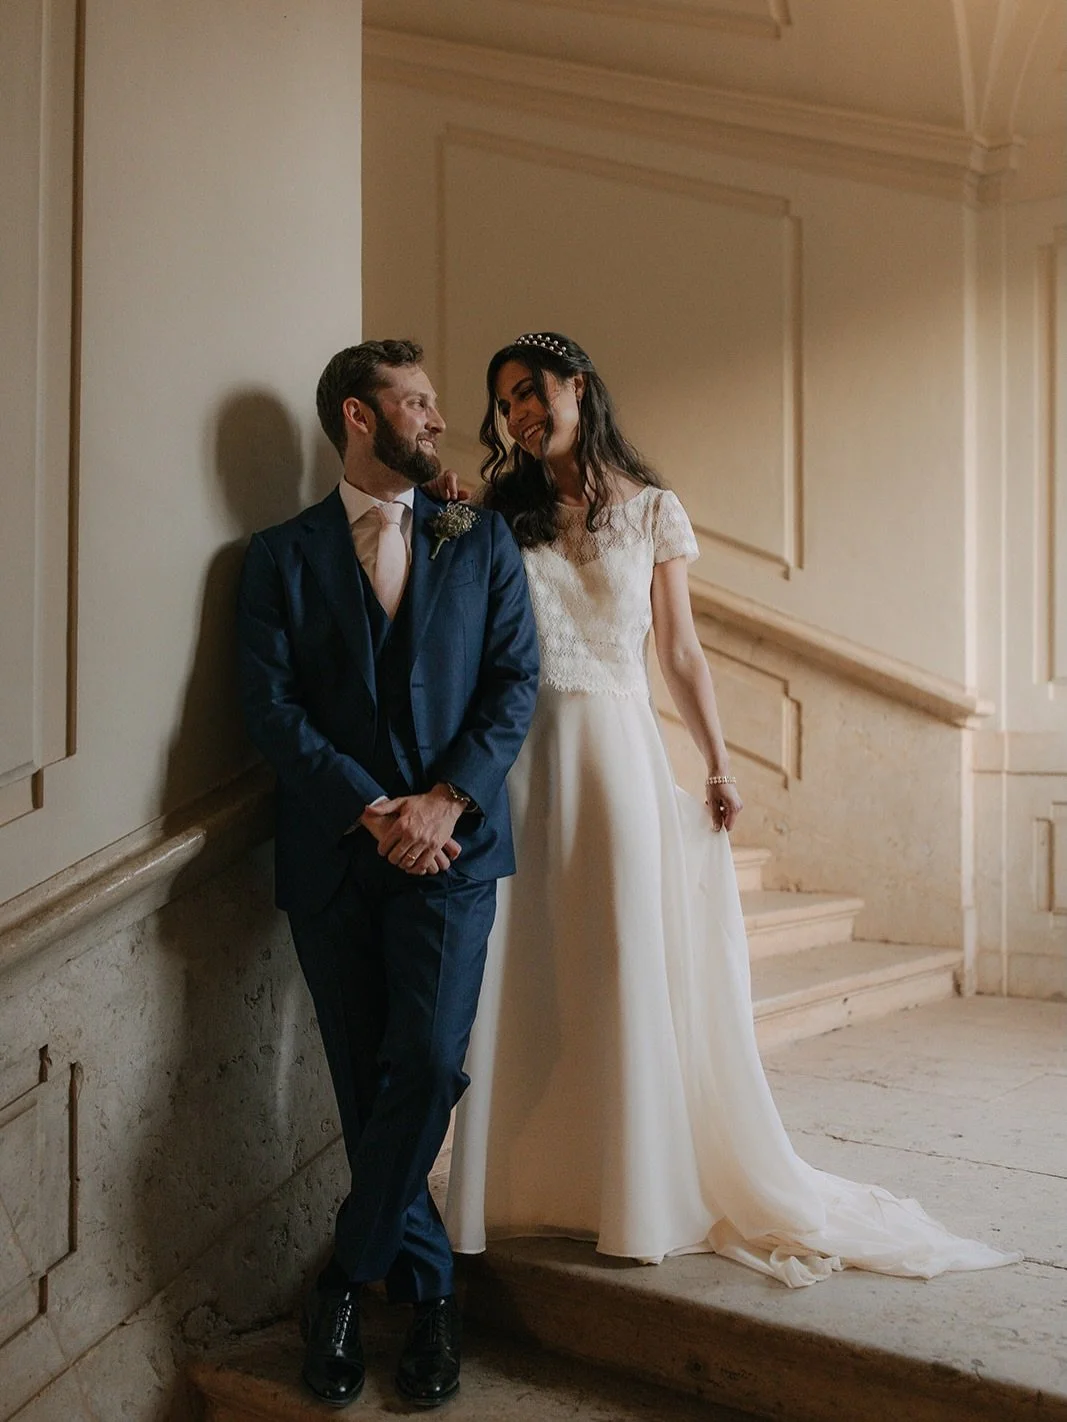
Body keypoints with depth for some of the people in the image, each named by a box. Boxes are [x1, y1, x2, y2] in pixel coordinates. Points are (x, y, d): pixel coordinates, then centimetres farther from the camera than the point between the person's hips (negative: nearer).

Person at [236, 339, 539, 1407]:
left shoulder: (481, 541, 11)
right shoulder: (282, 556, 7)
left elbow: (515, 681, 3)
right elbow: (271, 707, -3)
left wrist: (444, 801, -10)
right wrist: (371, 811, -13)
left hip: (451, 845, 0)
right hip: (332, 856, 0)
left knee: (426, 1067, -13)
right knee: (366, 1088, 6)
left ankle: (346, 1282, 6)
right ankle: (427, 1293, 24)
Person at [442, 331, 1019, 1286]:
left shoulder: (653, 511, 8)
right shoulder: (502, 515, 10)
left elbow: (680, 650, 9)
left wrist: (719, 764, 3)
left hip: (617, 748, -1)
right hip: (521, 753, 1)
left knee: (628, 964, -1)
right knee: (524, 971, 1)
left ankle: (639, 1185, 12)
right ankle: (528, 1183, 14)